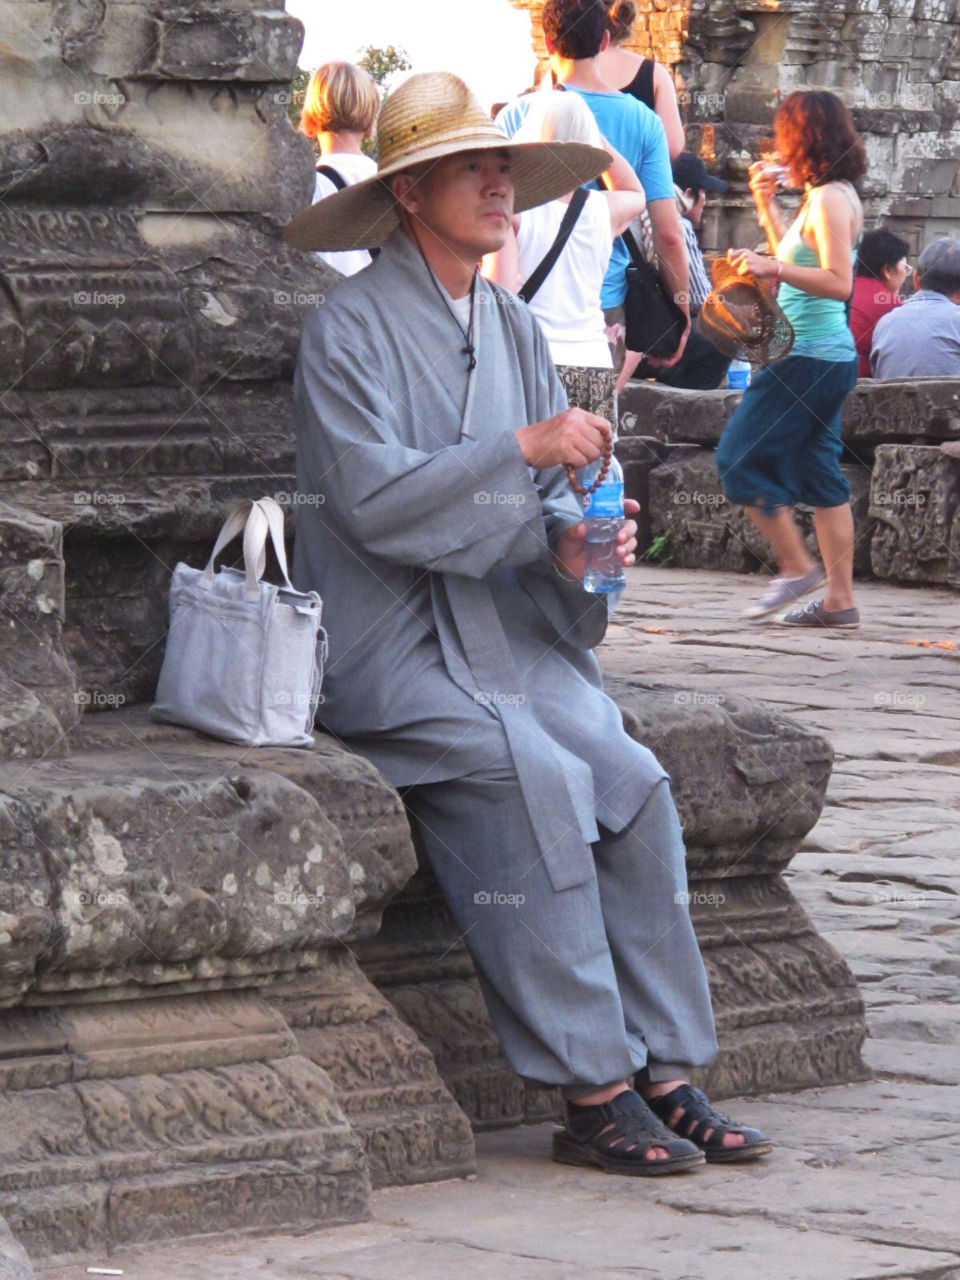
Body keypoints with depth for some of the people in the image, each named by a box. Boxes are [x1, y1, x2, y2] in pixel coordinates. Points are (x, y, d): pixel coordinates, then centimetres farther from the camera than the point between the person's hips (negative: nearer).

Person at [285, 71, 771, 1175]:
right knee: (539, 781, -28)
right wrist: (521, 450, -21)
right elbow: (369, 493, -19)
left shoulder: (512, 328, 16)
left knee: (634, 784, -17)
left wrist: (570, 546, -7)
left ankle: (666, 1075, -14)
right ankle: (592, 1094, -24)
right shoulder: (347, 330, -6)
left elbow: (543, 503, 16)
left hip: (507, 637, 7)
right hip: (389, 650, -7)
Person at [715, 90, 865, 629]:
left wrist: (772, 267, -27)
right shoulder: (827, 196, 15)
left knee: (741, 458, -6)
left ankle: (798, 566, -4)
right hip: (824, 357, 10)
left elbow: (838, 282, -22)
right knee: (820, 476, 9)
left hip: (810, 357, -10)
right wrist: (768, 207, 24)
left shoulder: (830, 200, -14)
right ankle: (840, 600, 8)